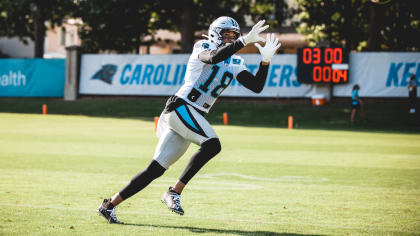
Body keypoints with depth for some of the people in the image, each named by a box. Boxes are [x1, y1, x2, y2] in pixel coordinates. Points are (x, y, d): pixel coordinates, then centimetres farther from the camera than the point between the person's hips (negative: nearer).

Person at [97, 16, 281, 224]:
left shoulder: (234, 63, 18)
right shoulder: (203, 47, -2)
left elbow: (256, 87, 11)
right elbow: (212, 58, -27)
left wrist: (266, 60, -2)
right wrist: (245, 41, -32)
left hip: (194, 117, 8)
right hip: (181, 106, -8)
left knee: (155, 170, 4)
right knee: (212, 144, -27)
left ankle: (110, 205, 10)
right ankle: (175, 192, -21)